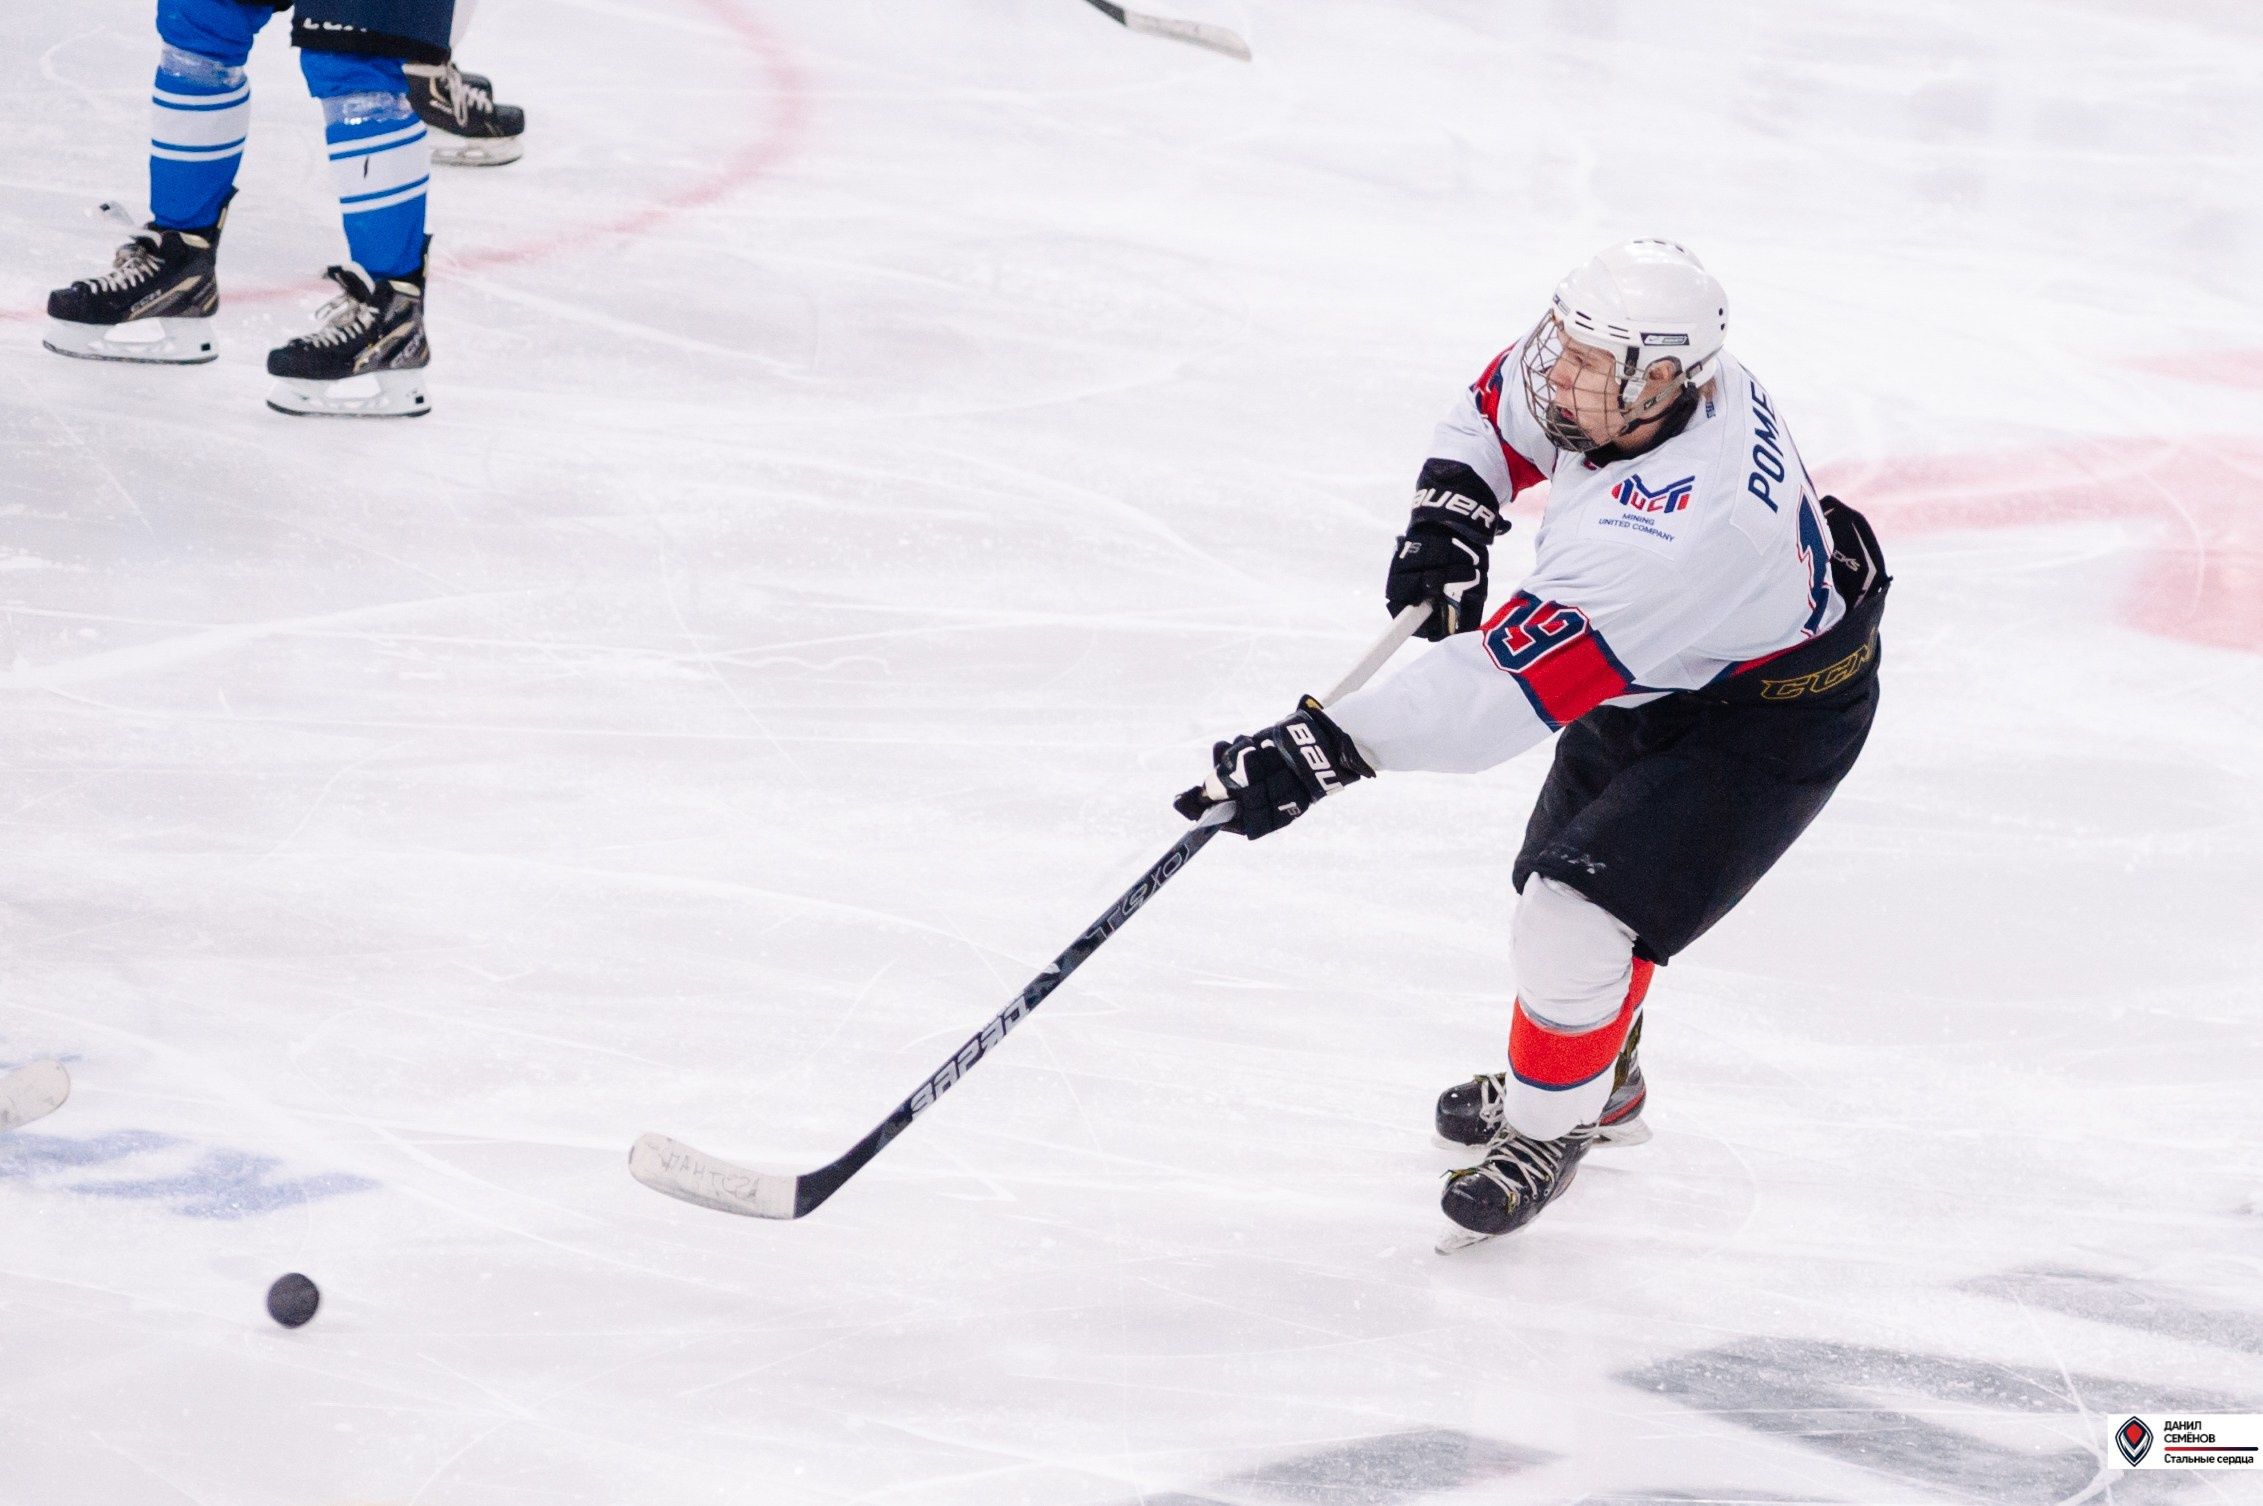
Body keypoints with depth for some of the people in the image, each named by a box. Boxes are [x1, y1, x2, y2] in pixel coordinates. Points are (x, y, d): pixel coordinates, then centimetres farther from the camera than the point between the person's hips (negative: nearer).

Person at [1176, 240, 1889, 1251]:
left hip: (1776, 709, -9)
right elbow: (1501, 407, 5)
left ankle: (1548, 1127, 12)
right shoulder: (1632, 360, -20)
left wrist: (1324, 750, -47)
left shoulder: (1666, 537, -44)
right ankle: (1601, 1084, 50)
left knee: (1578, 919, -17)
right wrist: (1449, 515, -11)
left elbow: (1507, 686, -45)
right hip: (1653, 671, 9)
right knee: (1560, 870, 23)